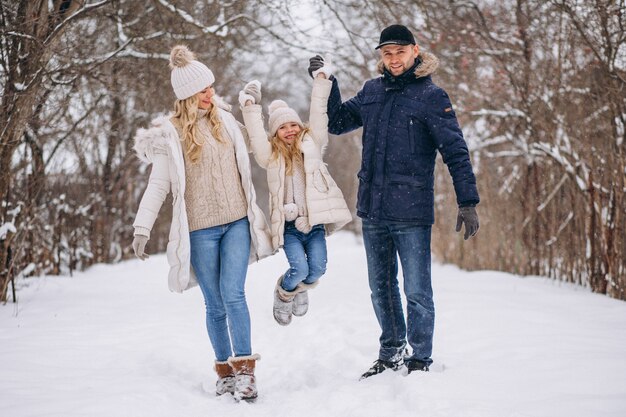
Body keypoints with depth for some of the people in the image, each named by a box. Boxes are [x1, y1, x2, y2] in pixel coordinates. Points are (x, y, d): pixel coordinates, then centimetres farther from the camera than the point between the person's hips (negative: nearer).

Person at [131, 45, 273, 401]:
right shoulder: (171, 132, -2)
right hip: (200, 229, -1)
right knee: (215, 304, 5)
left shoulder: (225, 121, 8)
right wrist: (143, 228, -8)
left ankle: (246, 369, -9)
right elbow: (158, 184, -3)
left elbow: (247, 160, 23)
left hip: (237, 222, 1)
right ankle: (226, 370, 16)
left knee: (233, 294, -12)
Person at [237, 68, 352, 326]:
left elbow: (319, 116, 4)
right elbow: (256, 136, -8)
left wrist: (321, 82, 0)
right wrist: (251, 107, -15)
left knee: (317, 268, -10)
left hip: (314, 222, 2)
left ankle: (301, 290, 26)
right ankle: (283, 294, 18)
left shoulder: (311, 145, 11)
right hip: (288, 225, -2)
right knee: (299, 268, -16)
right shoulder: (271, 155, 7)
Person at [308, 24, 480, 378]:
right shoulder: (372, 91, 11)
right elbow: (338, 122, 21)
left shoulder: (431, 96, -5)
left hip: (412, 213, -6)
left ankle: (420, 359, 12)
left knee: (417, 291, -1)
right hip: (372, 209, 6)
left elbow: (456, 151, -6)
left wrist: (468, 202, -12)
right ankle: (391, 353, 29)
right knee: (381, 287, 15)